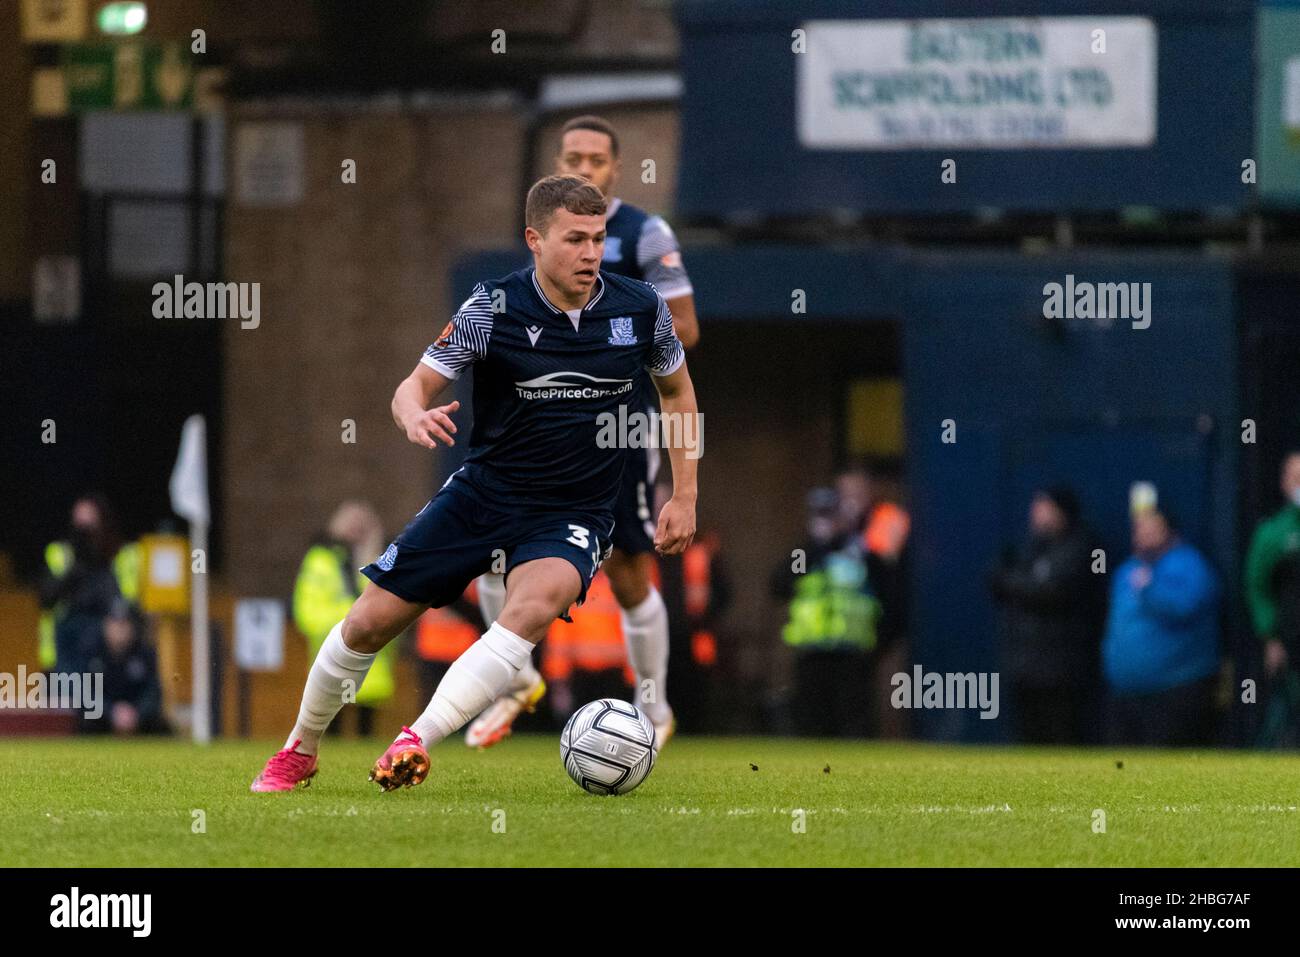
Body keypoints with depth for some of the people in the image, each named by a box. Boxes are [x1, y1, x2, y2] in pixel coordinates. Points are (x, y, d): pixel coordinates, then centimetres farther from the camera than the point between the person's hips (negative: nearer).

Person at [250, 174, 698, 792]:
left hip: (573, 514, -1)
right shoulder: (494, 307, -11)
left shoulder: (641, 309, -5)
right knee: (370, 622, 0)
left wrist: (684, 497, 9)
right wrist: (415, 416, -34)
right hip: (482, 490, 1)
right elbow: (417, 385, -9)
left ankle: (416, 742, -39)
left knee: (535, 604, -34)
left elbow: (678, 392, 13)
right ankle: (299, 752, 25)